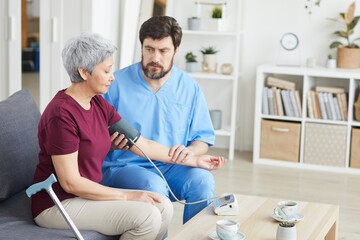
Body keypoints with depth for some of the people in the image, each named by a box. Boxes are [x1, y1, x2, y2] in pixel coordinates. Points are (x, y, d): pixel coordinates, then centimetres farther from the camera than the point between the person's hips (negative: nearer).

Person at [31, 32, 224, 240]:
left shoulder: (98, 105, 5)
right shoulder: (61, 114, -22)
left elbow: (143, 144, 9)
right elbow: (70, 182, -22)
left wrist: (195, 160, 11)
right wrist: (127, 196, -19)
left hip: (88, 193, 9)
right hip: (58, 205, -9)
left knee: (163, 206, -5)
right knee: (146, 216, -23)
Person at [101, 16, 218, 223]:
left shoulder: (190, 87, 7)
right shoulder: (116, 84, -2)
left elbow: (204, 138, 10)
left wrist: (189, 150, -13)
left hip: (171, 167, 3)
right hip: (122, 167, -3)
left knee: (202, 180, -27)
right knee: (153, 185, -34)